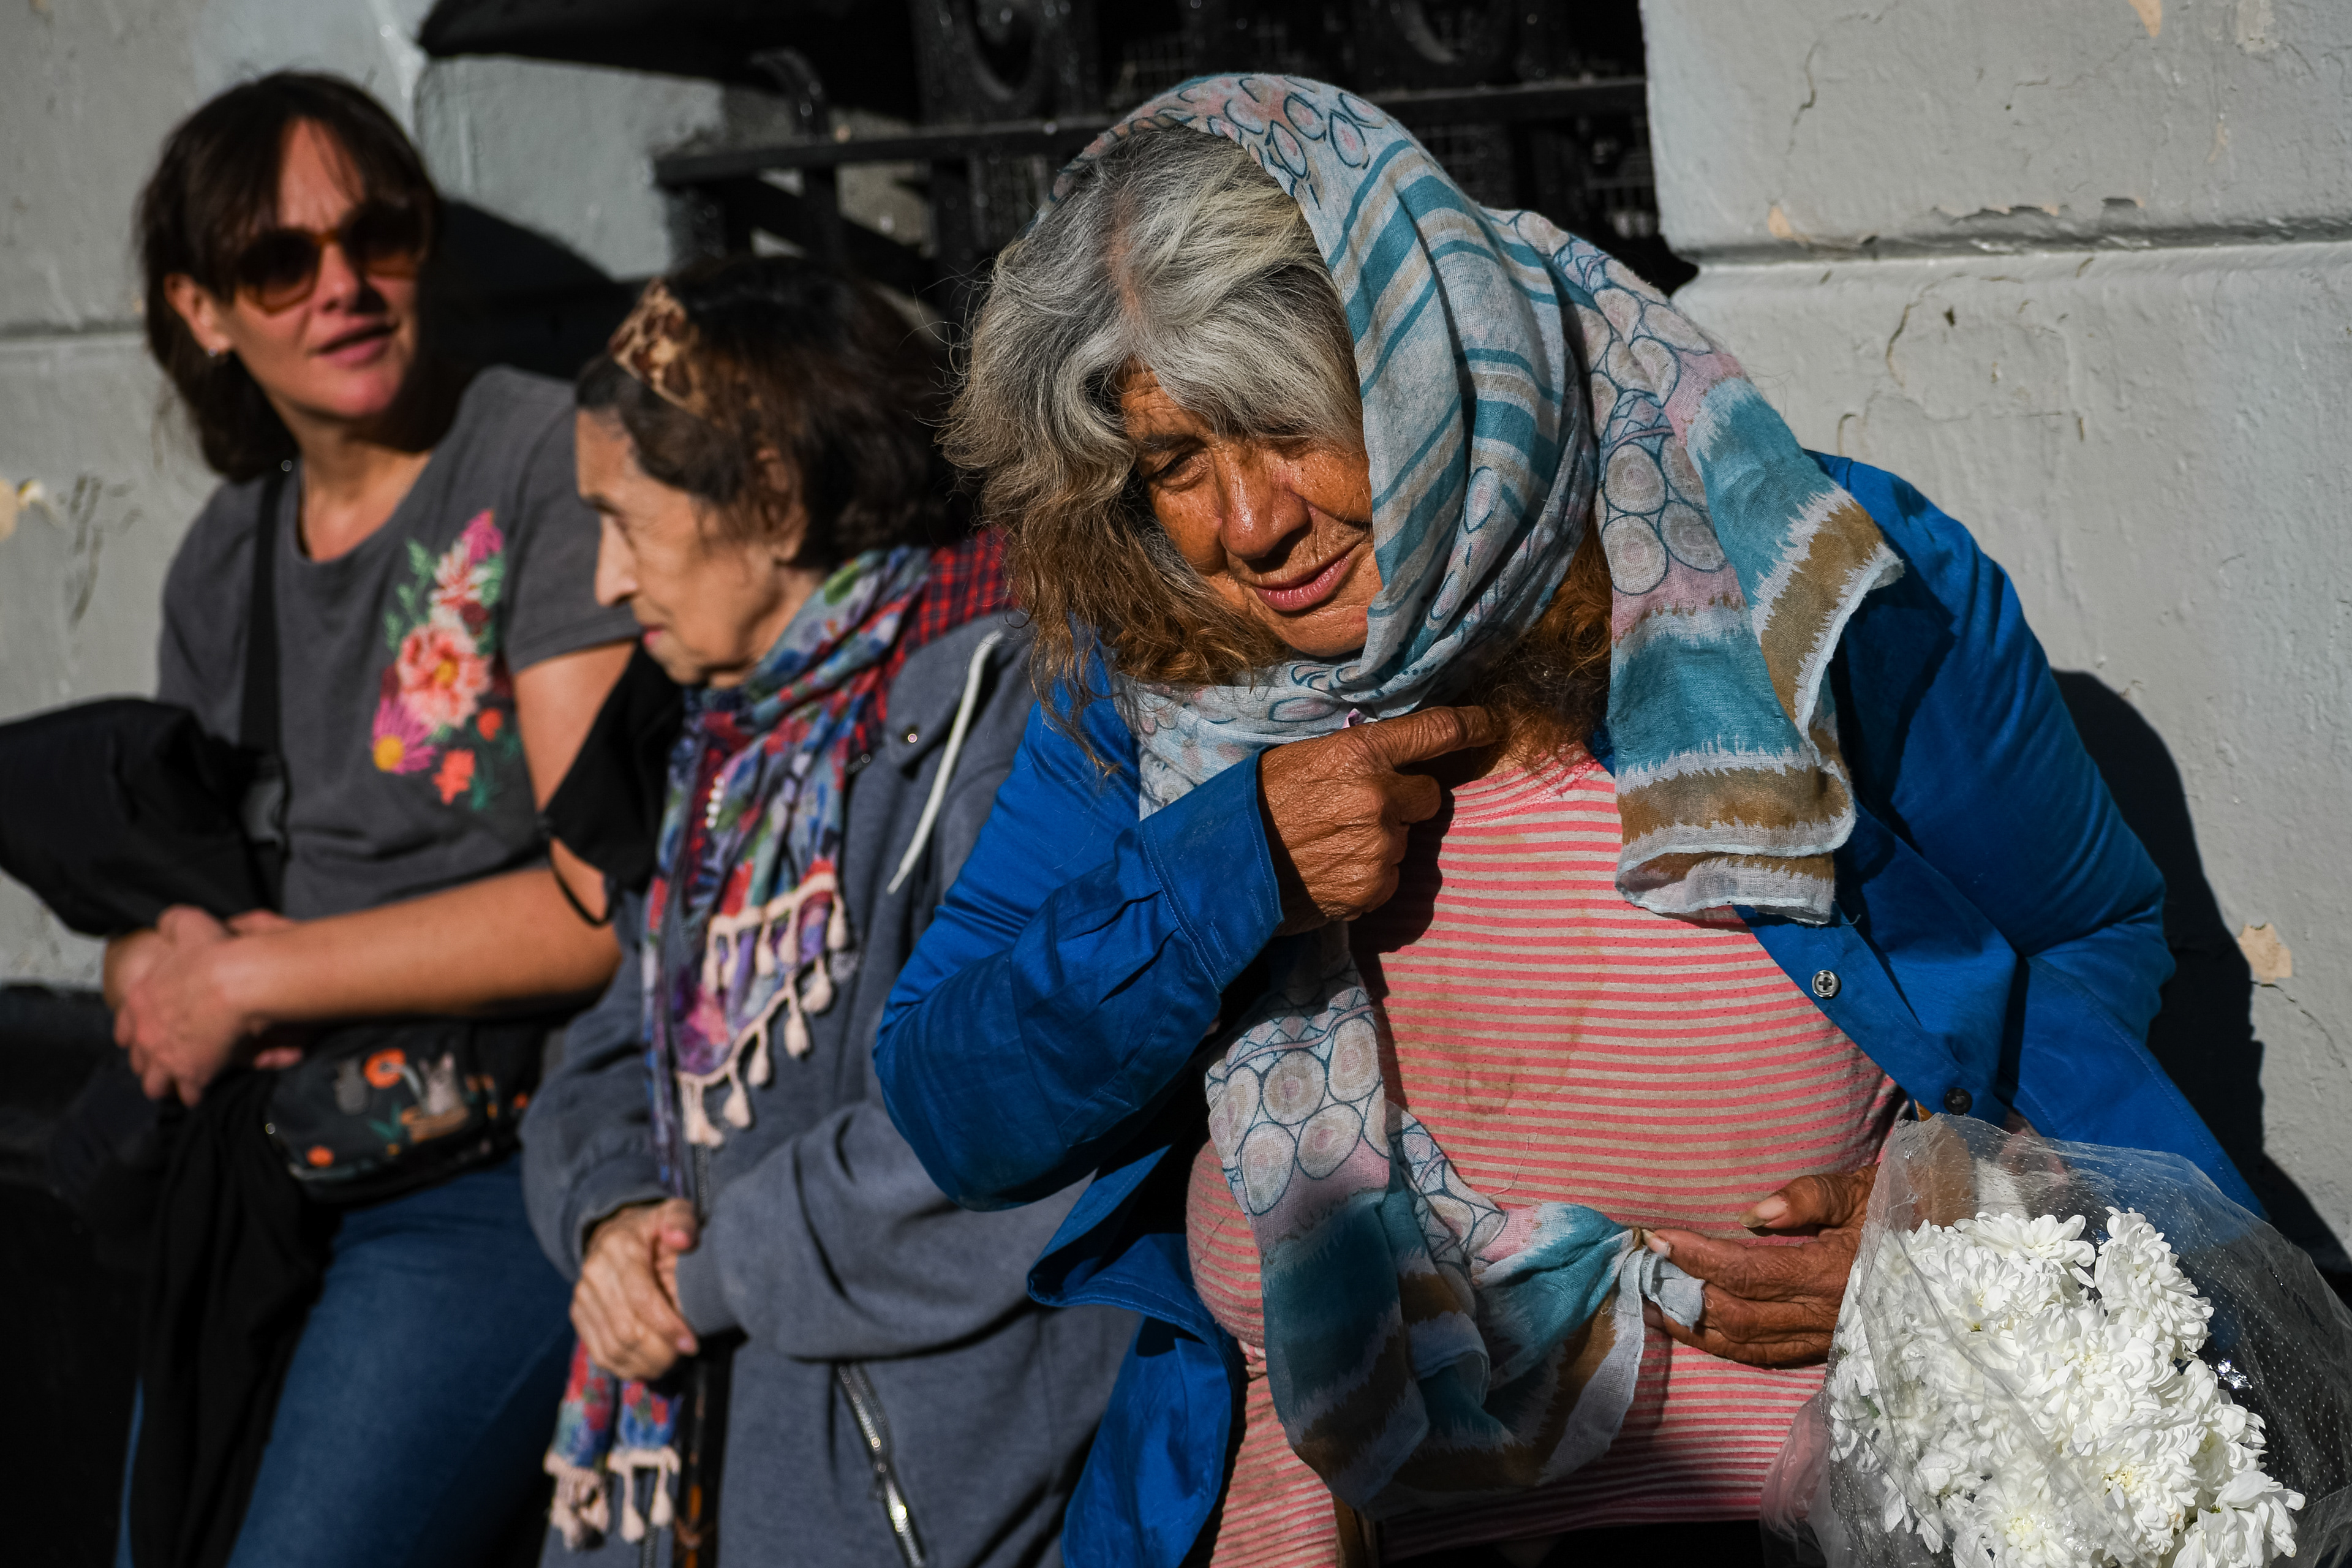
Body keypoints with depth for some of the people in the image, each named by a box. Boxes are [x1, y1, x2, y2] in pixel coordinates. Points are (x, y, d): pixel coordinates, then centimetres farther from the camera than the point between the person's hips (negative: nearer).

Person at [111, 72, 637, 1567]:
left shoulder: (550, 462, -13)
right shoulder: (224, 557, 10)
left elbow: (609, 896, -20)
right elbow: (155, 897, 18)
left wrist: (253, 976, -13)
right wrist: (160, 963, -8)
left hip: (489, 1187, -7)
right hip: (259, 1172, 7)